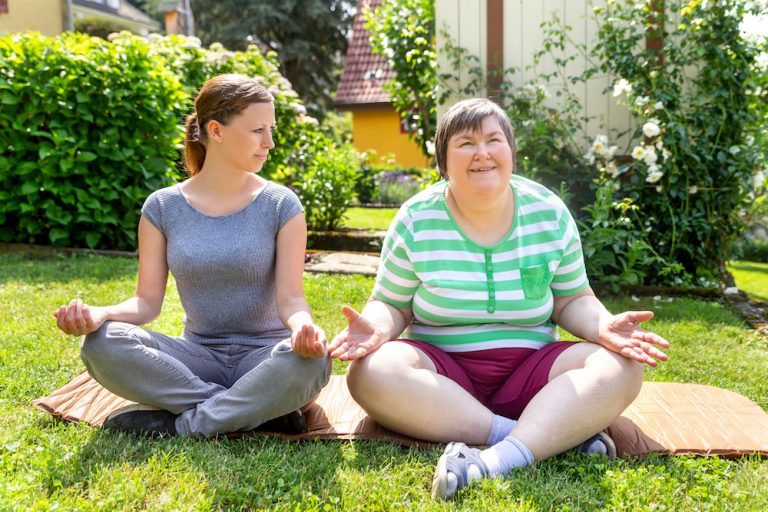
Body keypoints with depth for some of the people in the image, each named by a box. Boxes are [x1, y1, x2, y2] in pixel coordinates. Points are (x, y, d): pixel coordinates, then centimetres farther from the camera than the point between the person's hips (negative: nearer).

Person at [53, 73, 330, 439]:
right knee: (103, 344, -25)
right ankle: (260, 410, -20)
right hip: (198, 356, 2)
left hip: (263, 354, -1)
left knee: (308, 361, -35)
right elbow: (148, 301, 1)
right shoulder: (163, 208, 1)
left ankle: (181, 425, -17)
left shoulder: (282, 206, -3)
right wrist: (99, 315, -21)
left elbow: (290, 297, -9)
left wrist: (303, 327, -33)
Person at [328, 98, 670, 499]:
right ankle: (560, 434, -31)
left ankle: (500, 459, -38)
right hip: (442, 372, -1)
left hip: (529, 369, 2)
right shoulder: (416, 221, -4)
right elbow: (391, 305, 2)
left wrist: (605, 326, -14)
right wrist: (377, 327, -22)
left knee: (619, 367, -22)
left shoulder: (550, 214, 1)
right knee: (372, 371, -31)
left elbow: (572, 301, 8)